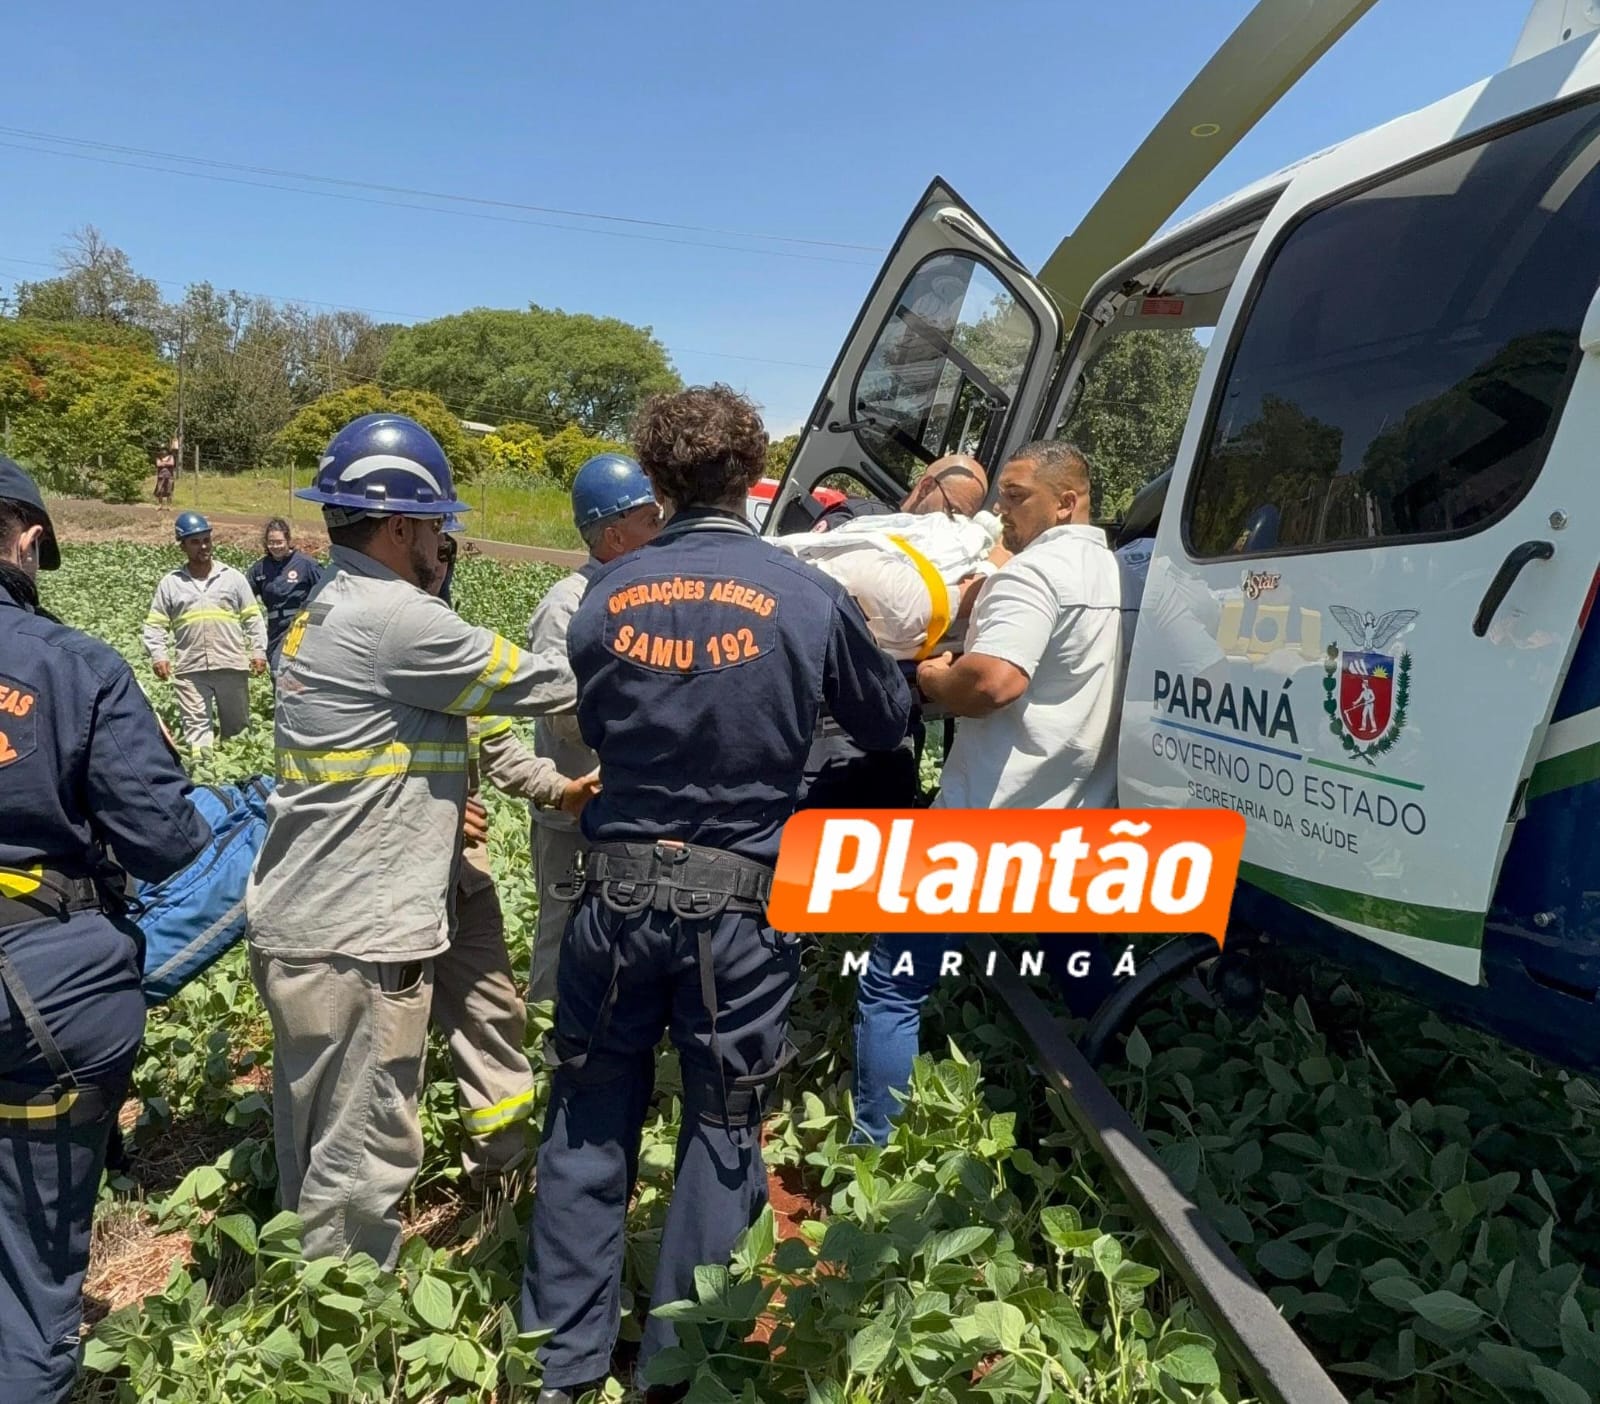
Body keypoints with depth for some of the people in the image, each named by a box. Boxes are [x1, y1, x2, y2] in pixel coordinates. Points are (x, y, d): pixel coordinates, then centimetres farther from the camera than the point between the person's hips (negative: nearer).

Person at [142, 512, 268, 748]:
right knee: (195, 727, -1)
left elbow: (253, 617, 7)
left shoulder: (233, 577, 6)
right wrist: (158, 656, -6)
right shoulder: (170, 582, 6)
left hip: (232, 666, 0)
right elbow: (155, 624, 8)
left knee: (237, 725, 10)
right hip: (190, 670, 0)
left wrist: (259, 651, -2)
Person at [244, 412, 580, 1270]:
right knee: (359, 1162, 3)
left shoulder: (327, 611, 12)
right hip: (355, 940, -10)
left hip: (300, 920, 10)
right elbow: (543, 687, -12)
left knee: (315, 1150, 21)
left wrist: (440, 799, 9)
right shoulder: (397, 619, -18)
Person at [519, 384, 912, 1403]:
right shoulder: (810, 600, -8)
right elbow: (889, 726, 7)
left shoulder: (607, 596, -2)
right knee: (722, 1130, 15)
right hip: (740, 905, -2)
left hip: (618, 891, 2)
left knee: (591, 1121, 16)